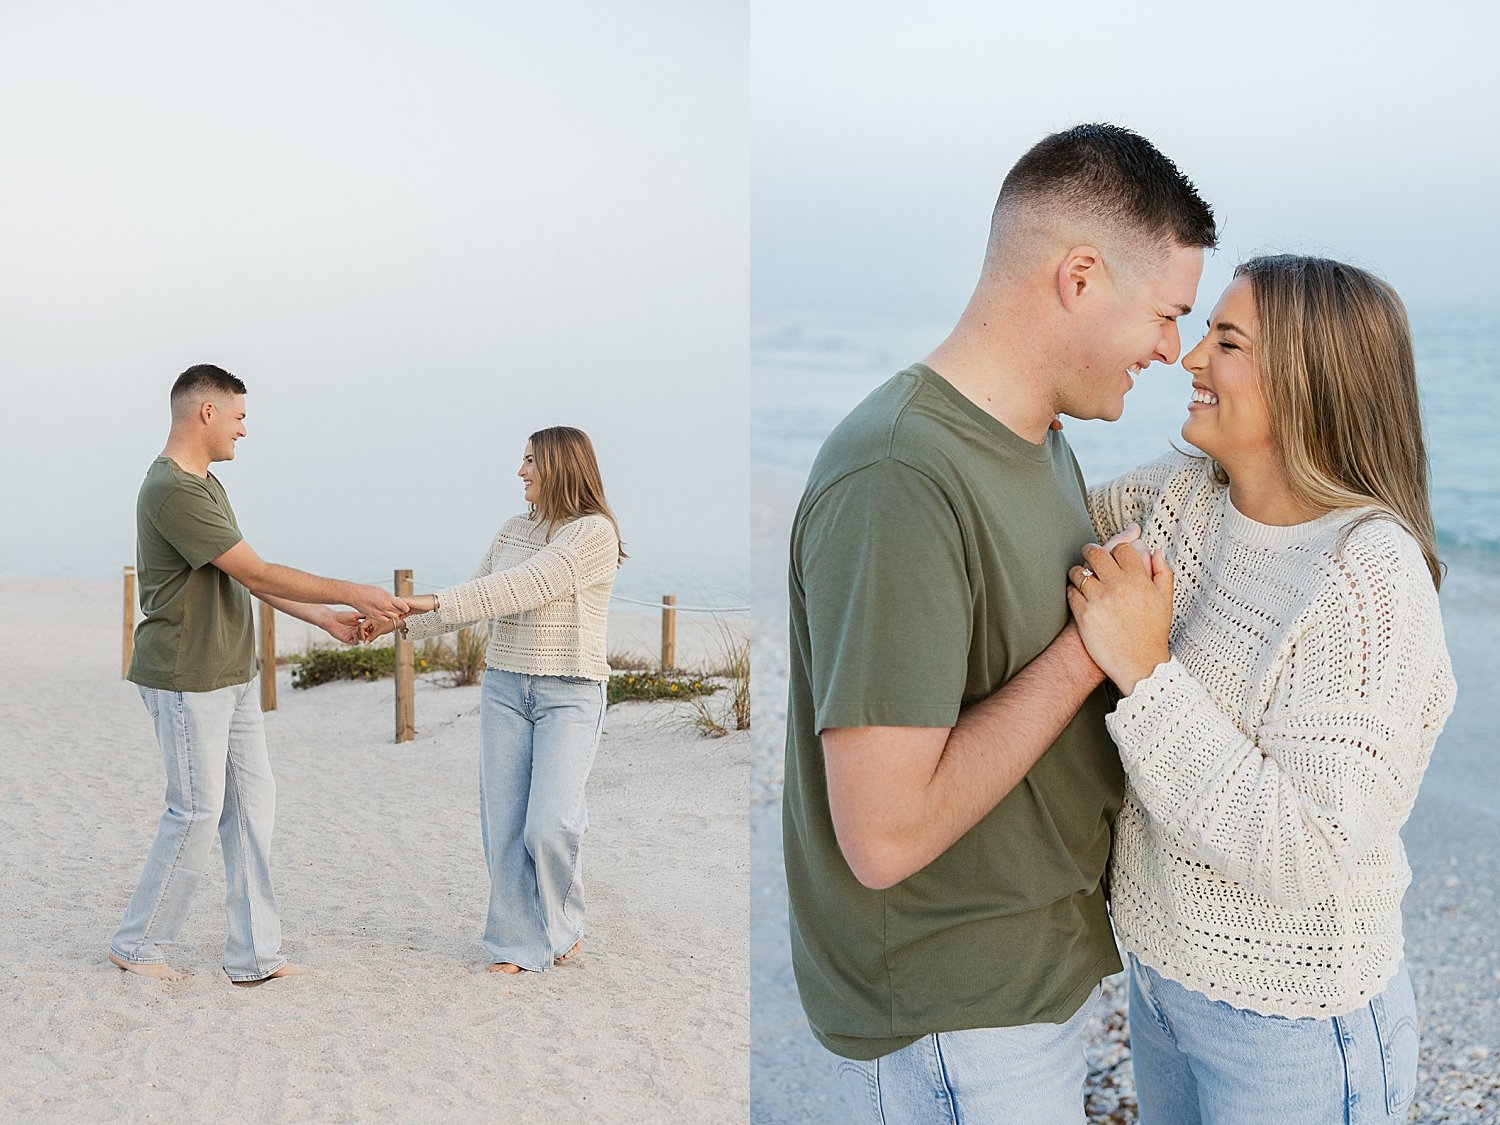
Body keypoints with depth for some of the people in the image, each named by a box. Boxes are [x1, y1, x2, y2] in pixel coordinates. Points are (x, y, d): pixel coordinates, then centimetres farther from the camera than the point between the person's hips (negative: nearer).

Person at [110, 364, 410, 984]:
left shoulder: (206, 484, 14)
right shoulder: (172, 491, -20)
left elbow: (250, 578, 17)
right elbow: (260, 575, -21)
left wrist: (325, 619, 12)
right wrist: (352, 593, -15)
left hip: (232, 676, 10)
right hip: (187, 681, -10)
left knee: (252, 802, 8)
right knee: (197, 812, -1)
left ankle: (255, 953, 13)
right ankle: (136, 943, 16)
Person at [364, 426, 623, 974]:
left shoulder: (594, 532, -11)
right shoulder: (512, 530, 12)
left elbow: (523, 588, -20)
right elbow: (475, 598, 18)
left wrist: (434, 600, -21)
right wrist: (401, 622, 8)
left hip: (570, 696, -6)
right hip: (505, 687, 6)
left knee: (549, 825, -13)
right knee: (503, 823, 1)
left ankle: (562, 927, 13)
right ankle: (518, 944, 12)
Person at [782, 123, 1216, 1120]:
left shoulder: (1040, 440, 5)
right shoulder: (898, 481, -28)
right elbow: (886, 834, -31)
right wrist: (1093, 645, -24)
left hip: (1049, 960, 9)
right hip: (949, 1021, -9)